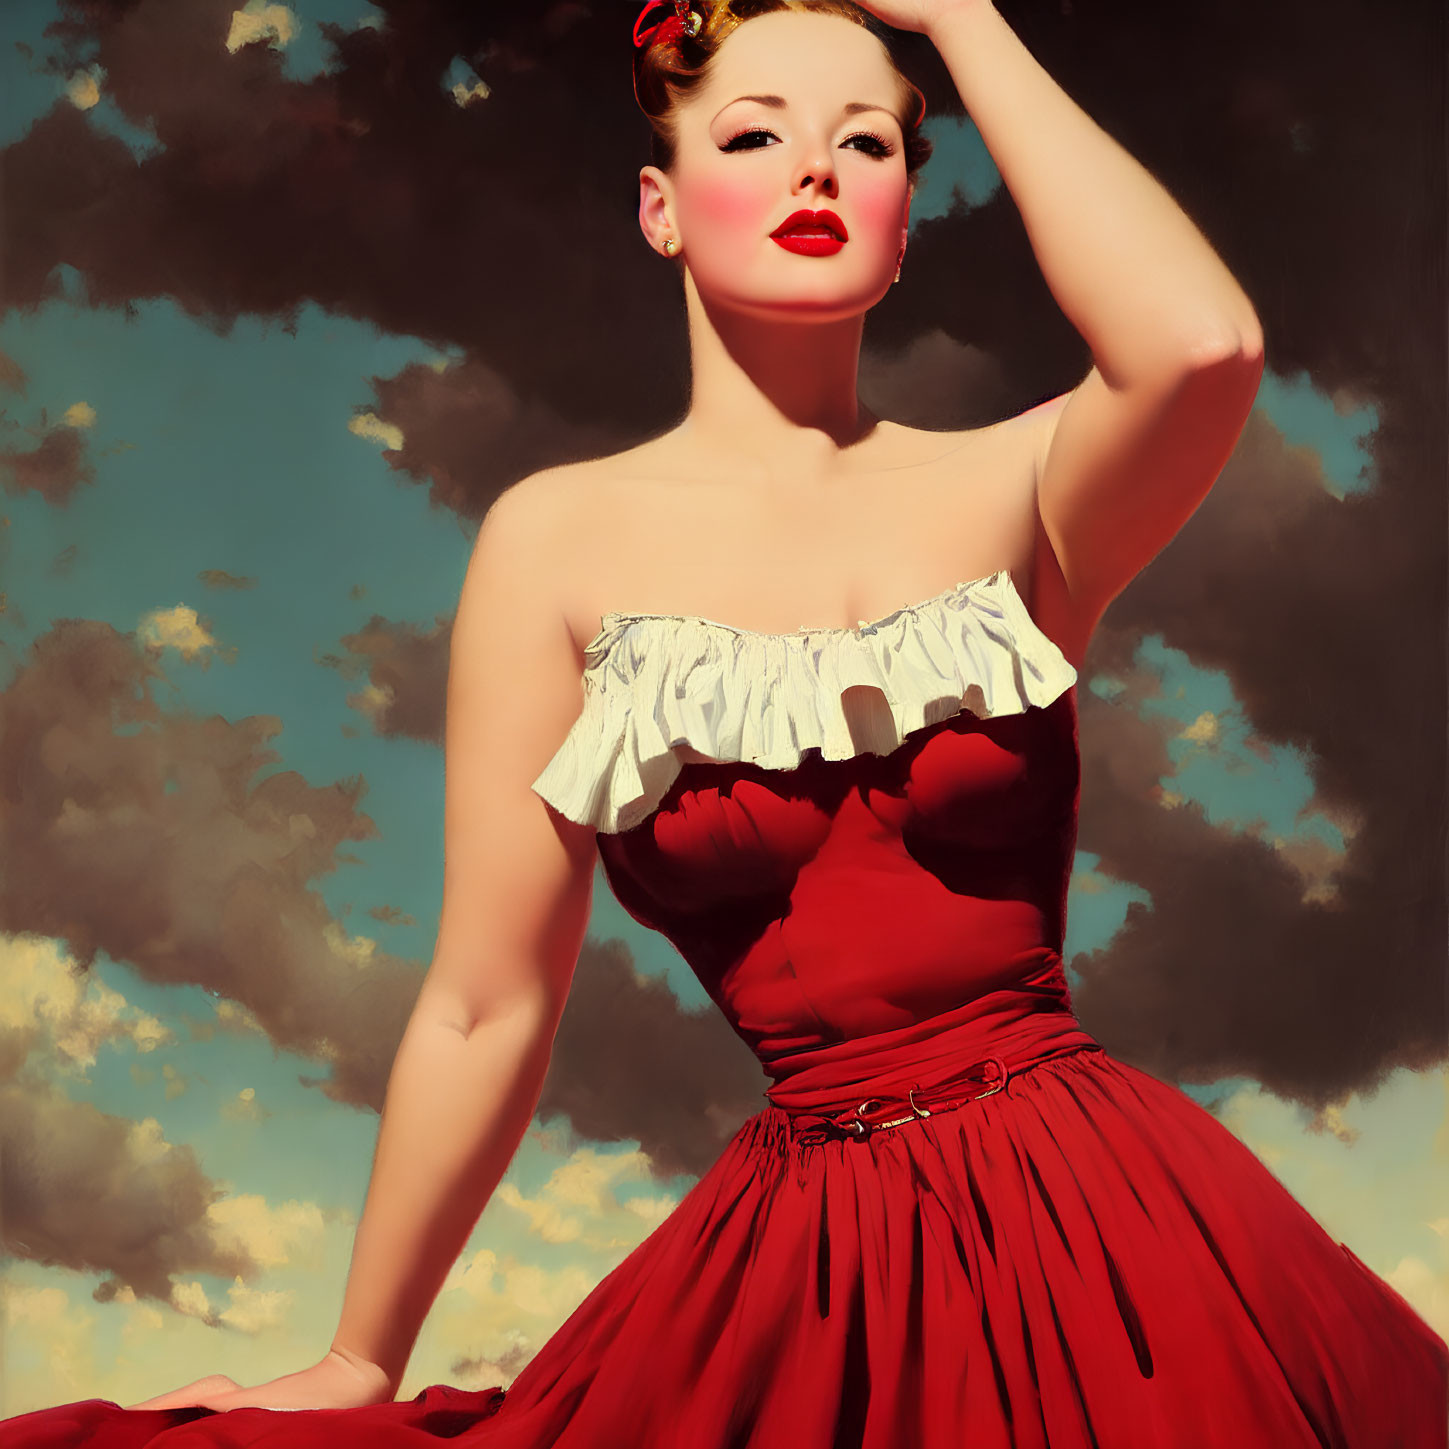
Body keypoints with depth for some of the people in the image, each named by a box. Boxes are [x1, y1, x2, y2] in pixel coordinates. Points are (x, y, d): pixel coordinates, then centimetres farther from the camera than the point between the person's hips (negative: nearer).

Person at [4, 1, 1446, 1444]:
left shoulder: (1012, 488, -2)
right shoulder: (567, 536, -3)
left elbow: (1204, 344, -26)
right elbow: (486, 1011, 1)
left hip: (1102, 1222, 0)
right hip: (816, 1265, 1)